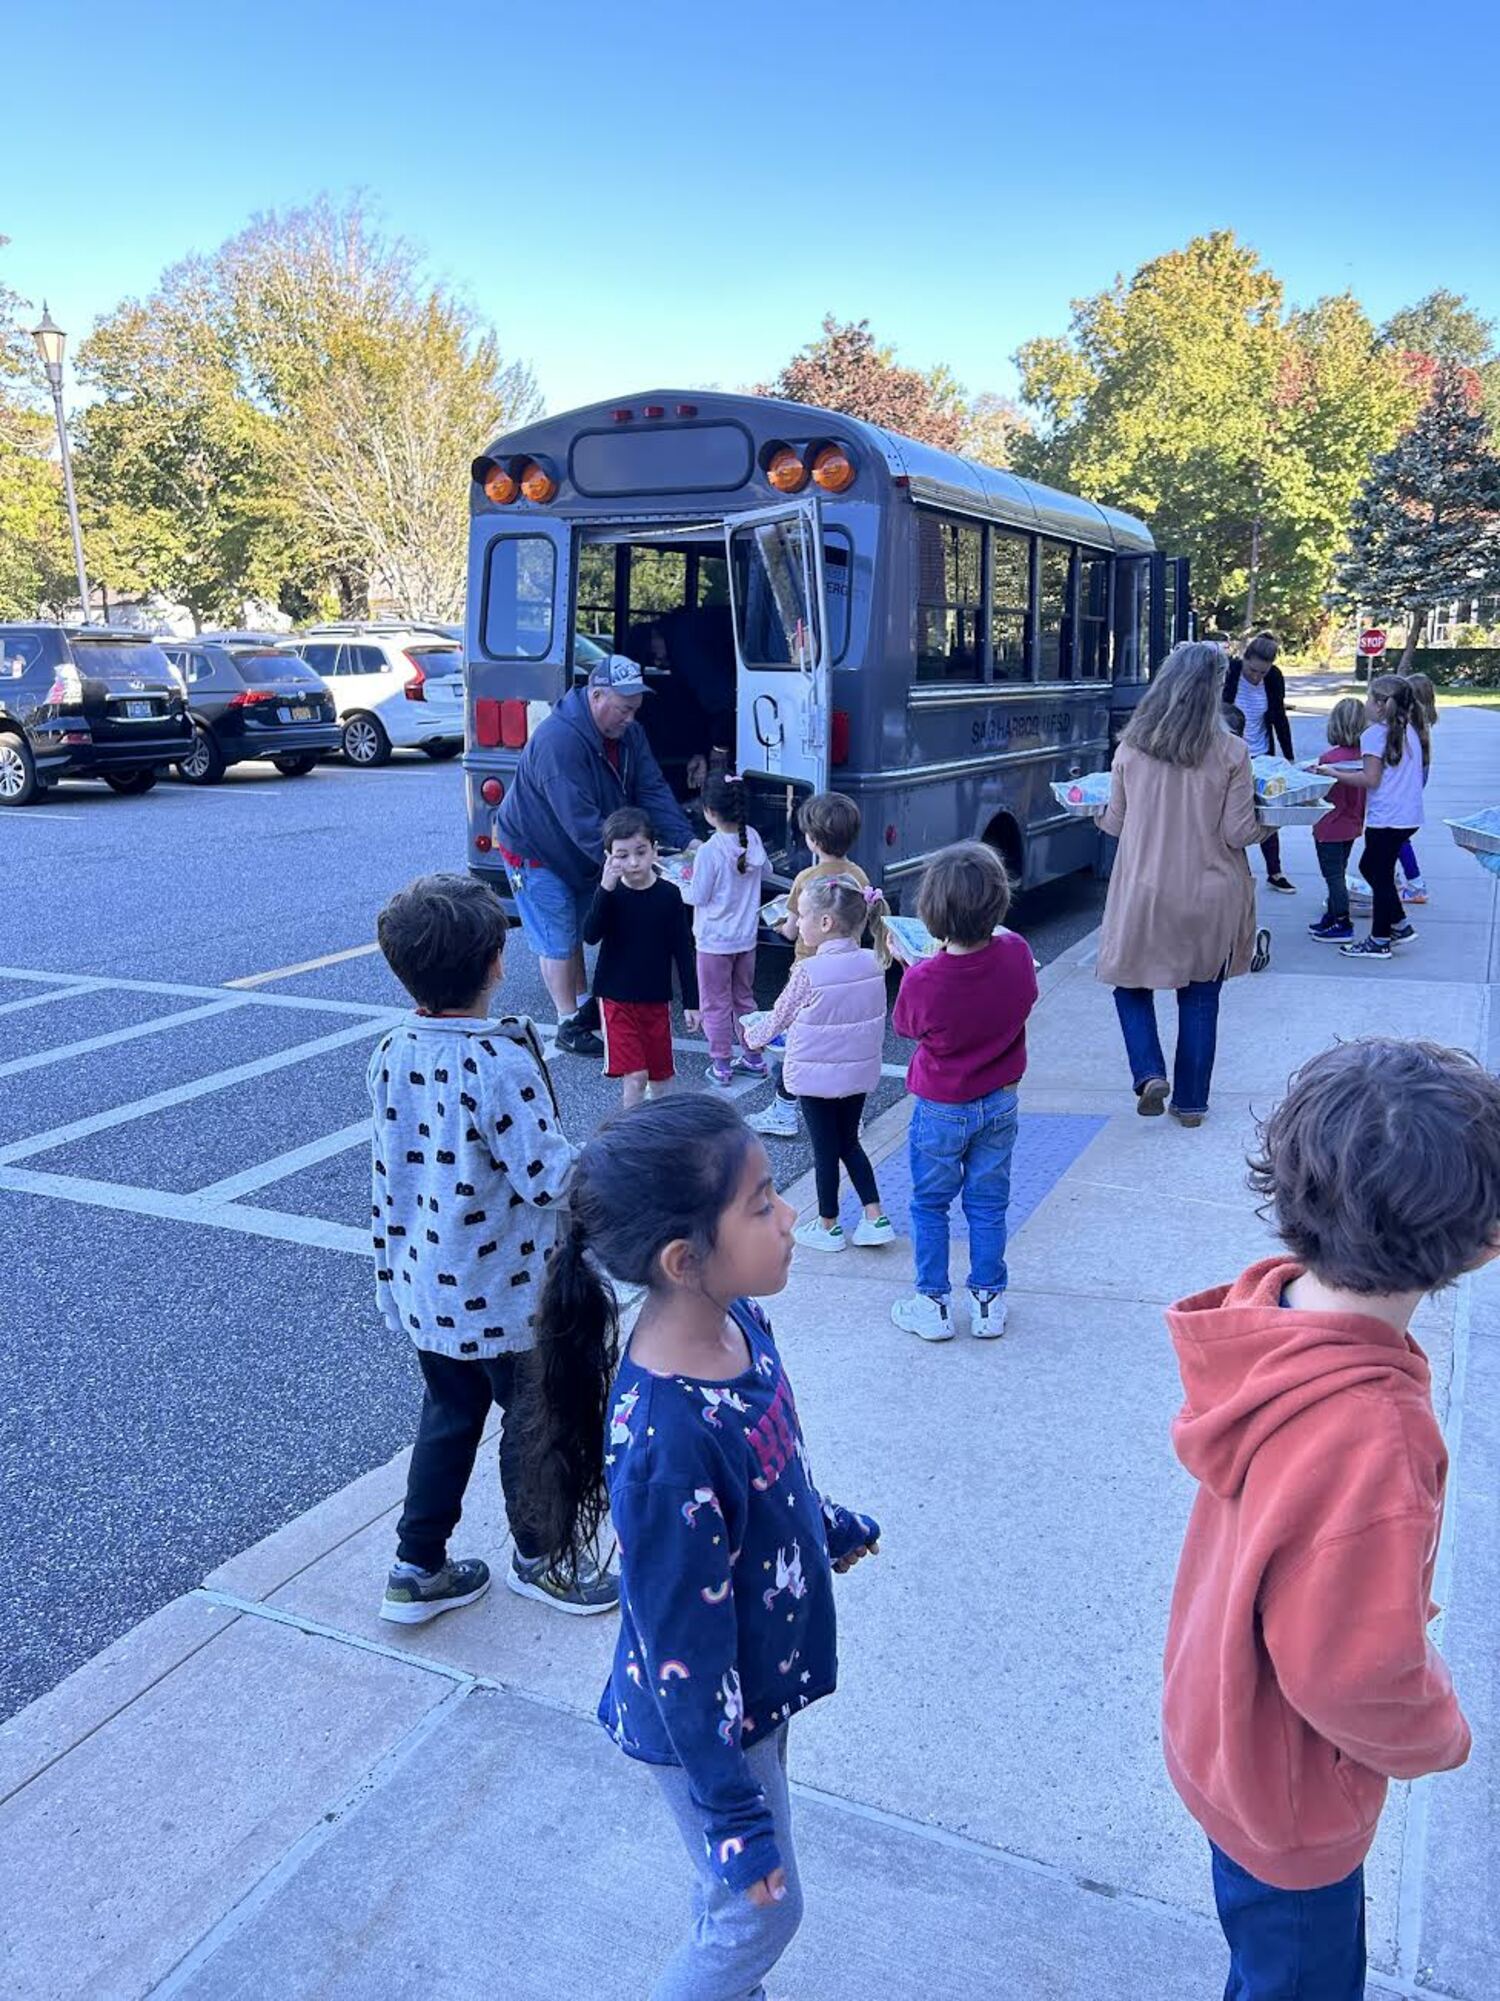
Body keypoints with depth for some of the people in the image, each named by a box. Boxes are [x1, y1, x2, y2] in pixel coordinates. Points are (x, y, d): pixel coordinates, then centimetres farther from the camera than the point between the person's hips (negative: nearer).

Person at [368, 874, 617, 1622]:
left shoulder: (392, 1052, -4)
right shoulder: (499, 1062, -27)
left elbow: (399, 1161, 5)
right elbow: (549, 1178, -25)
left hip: (423, 1287, 7)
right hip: (503, 1295, -6)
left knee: (448, 1415, 23)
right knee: (533, 1421, 15)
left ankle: (417, 1568, 33)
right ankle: (539, 1559, 35)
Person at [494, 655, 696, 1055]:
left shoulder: (627, 732, -7)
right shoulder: (560, 740, -35)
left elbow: (653, 791, -9)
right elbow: (582, 821, -38)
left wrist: (686, 841, -21)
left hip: (579, 855, 8)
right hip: (534, 851, -8)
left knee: (577, 930, 20)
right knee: (558, 941, -2)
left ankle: (582, 1004, 35)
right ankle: (569, 1025, 8)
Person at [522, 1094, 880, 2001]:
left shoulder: (738, 1322, -15)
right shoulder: (664, 1441, -39)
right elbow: (682, 1649, -27)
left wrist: (832, 1526, 24)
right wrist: (734, 1814, -16)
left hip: (764, 1677, 7)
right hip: (709, 1715, -7)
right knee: (762, 1909, 17)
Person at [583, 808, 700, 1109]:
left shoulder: (668, 894, -6)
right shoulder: (609, 894, -7)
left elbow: (683, 950, -1)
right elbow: (591, 935, -22)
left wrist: (691, 1002, -1)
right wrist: (606, 890, -31)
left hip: (656, 999, 2)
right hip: (617, 998, -2)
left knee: (660, 1073, 13)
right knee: (634, 1076, -8)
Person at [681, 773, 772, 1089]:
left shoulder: (708, 851, -24)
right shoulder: (752, 838, -6)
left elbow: (697, 897, -16)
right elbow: (765, 871, 11)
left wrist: (678, 884, 2)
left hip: (714, 941, -6)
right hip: (746, 936, 6)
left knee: (716, 1003, 8)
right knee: (744, 997, 21)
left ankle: (720, 1065, 15)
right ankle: (753, 1056, 30)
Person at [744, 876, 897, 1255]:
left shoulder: (808, 972, -22)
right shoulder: (873, 962, -6)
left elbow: (779, 1017, -8)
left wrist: (754, 1036, 15)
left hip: (816, 1074, -5)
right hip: (860, 1071, 5)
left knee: (825, 1149, 9)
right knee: (849, 1142, 21)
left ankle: (828, 1226, 24)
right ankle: (876, 1217, 17)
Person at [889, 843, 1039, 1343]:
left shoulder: (922, 980, -29)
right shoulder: (1017, 953, -18)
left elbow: (906, 1026, -7)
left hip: (940, 1110, -3)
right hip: (1000, 1104, 3)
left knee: (929, 1207, 15)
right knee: (988, 1205, 17)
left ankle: (933, 1305, 24)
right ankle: (988, 1302, 28)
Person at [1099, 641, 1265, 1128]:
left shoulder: (1131, 747, -5)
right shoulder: (1230, 752, -10)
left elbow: (1115, 823, 3)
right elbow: (1239, 833, -8)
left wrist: (1100, 815, 25)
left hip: (1143, 892, 0)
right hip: (1208, 896, 0)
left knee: (1131, 982, 18)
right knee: (1200, 998, 13)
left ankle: (1149, 1074, -1)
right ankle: (1190, 1102, 21)